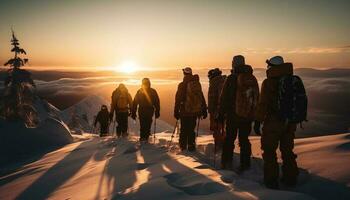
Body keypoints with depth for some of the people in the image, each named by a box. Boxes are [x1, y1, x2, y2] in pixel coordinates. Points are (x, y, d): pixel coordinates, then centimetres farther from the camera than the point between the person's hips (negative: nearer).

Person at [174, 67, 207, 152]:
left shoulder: (182, 85, -9)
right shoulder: (197, 83, 4)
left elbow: (178, 99, -8)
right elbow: (202, 98, 8)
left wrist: (176, 111, -2)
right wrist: (204, 110, 14)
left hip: (185, 111, -3)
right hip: (195, 111, 3)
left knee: (184, 129, 10)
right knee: (191, 129, 14)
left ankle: (183, 146, 15)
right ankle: (191, 146, 12)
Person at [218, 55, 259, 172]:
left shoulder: (231, 79, -10)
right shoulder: (252, 79, 6)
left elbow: (224, 98, -9)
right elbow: (256, 98, 13)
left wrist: (221, 114, -2)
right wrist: (254, 115, 20)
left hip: (233, 115, -4)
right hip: (248, 116, 4)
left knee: (229, 139, 8)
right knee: (244, 140, 11)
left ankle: (227, 163, 11)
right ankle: (245, 164, 15)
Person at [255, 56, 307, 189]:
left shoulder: (269, 82, -12)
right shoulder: (295, 80, 6)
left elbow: (263, 104, -16)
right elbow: (303, 101, 11)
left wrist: (258, 121, -11)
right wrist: (298, 118, 19)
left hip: (274, 122, -6)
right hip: (291, 123, 6)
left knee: (269, 151, 6)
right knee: (287, 149, 20)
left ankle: (271, 180, 9)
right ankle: (290, 178, 28)